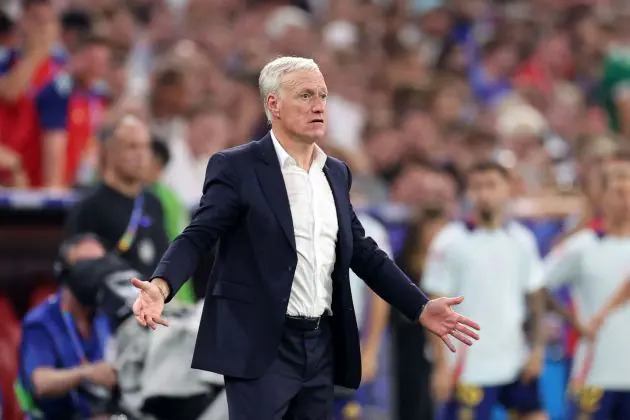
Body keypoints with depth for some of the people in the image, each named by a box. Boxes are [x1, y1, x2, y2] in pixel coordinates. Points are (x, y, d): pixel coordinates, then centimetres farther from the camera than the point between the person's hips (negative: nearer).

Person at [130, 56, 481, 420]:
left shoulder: (336, 173, 14)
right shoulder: (237, 167, -4)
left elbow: (362, 251, 18)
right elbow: (198, 237, -11)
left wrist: (420, 307, 11)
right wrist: (161, 285, -30)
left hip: (321, 346, 6)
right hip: (262, 347, -6)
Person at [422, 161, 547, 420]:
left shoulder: (522, 239, 5)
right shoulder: (450, 241, -8)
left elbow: (535, 299, 13)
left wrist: (537, 348, 4)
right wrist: (441, 365, -12)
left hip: (516, 363, 5)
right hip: (469, 367, -5)